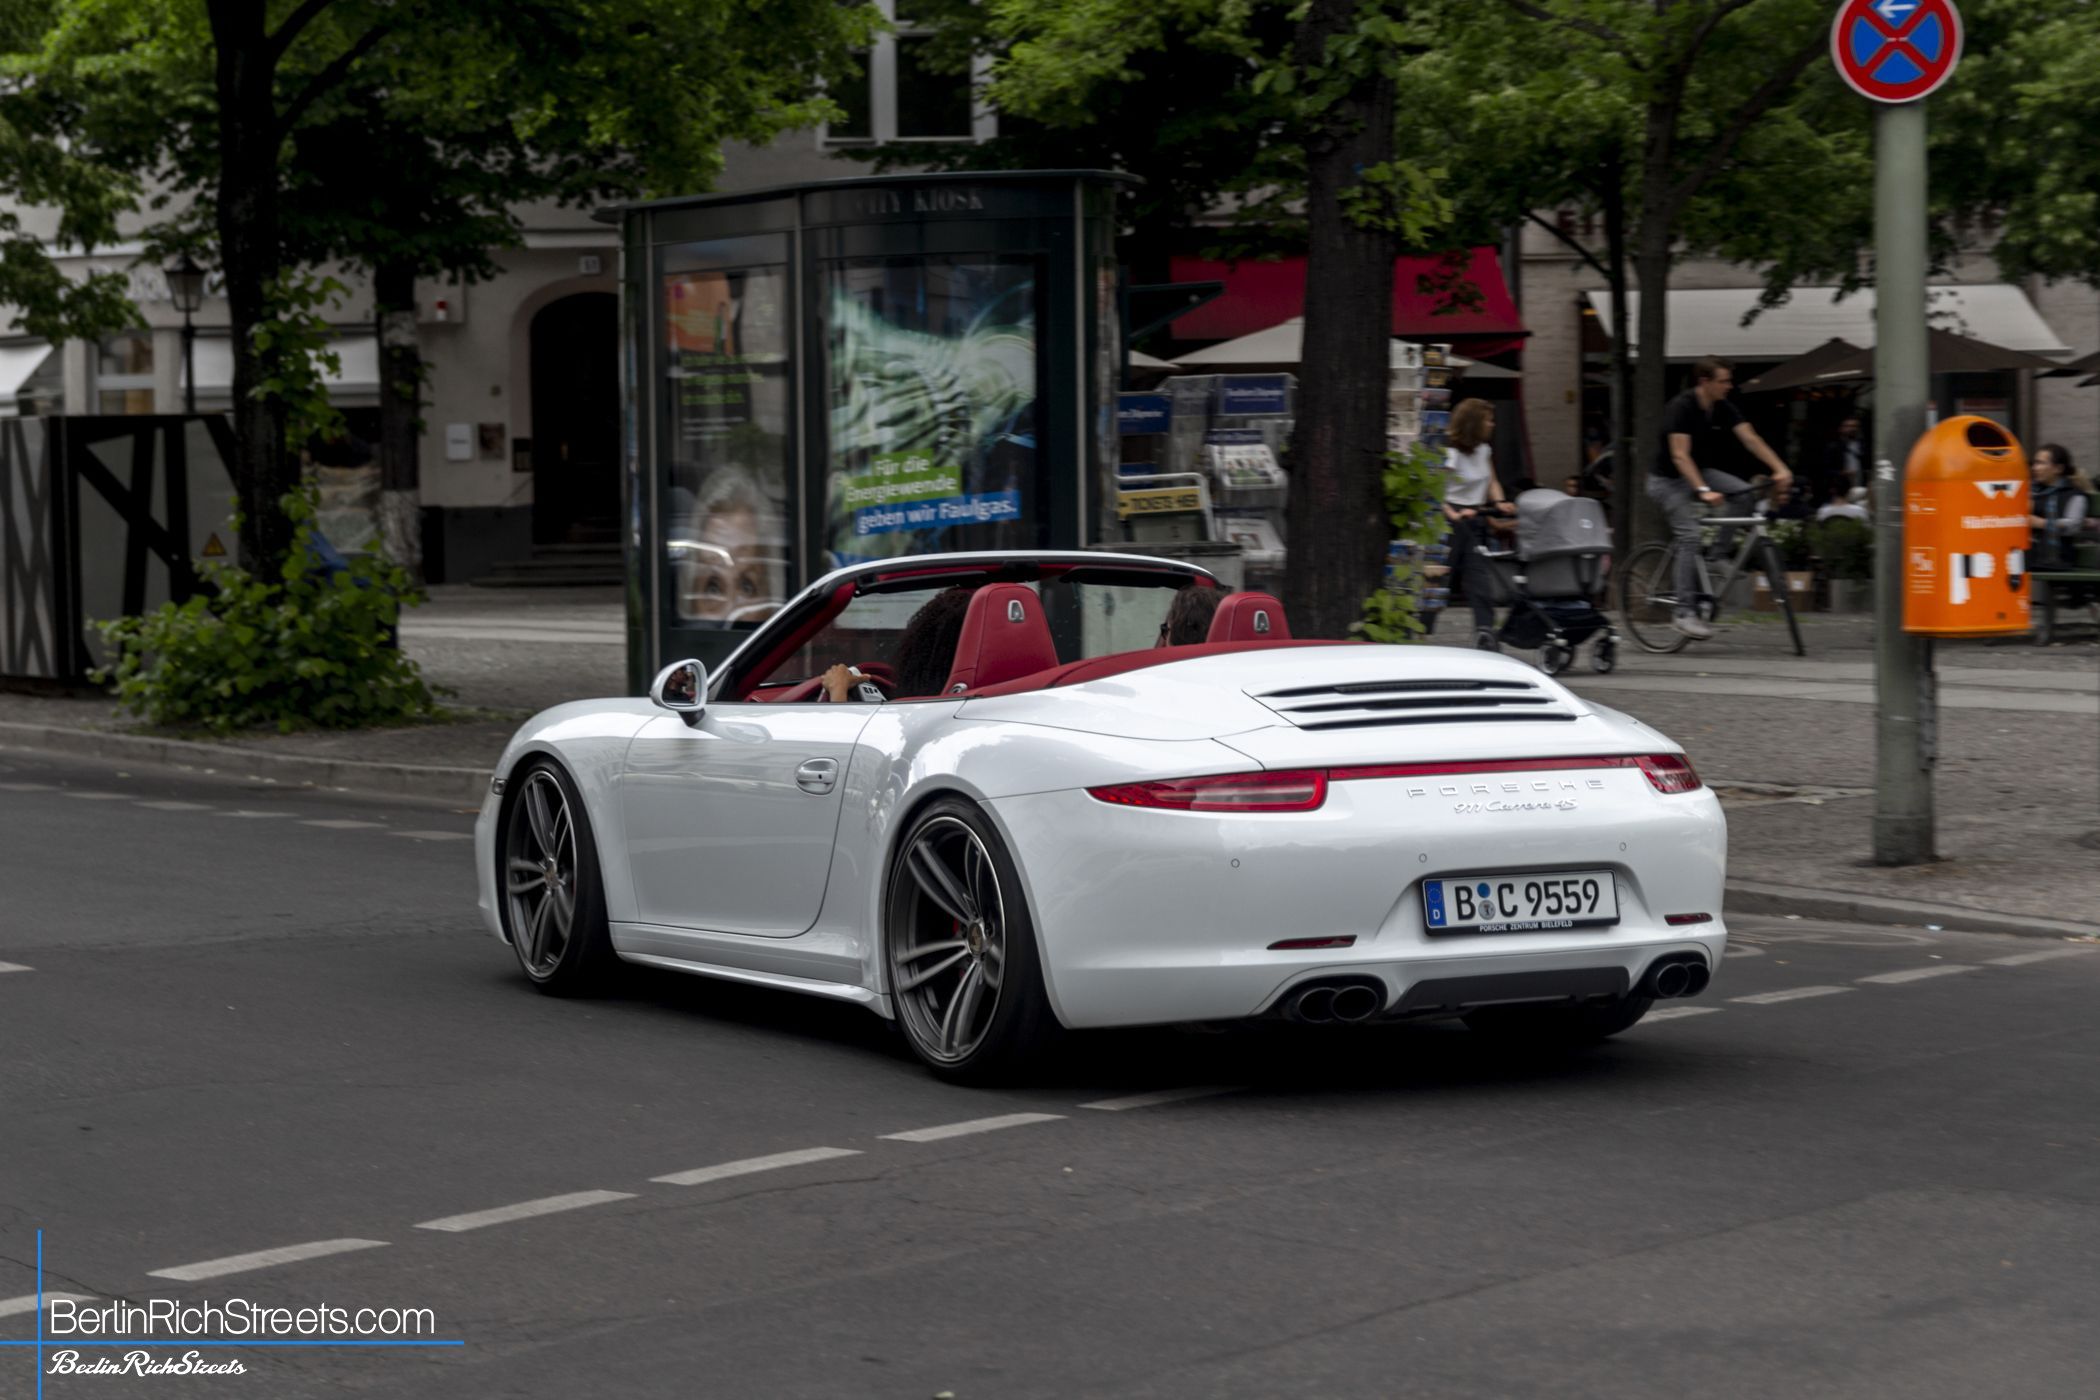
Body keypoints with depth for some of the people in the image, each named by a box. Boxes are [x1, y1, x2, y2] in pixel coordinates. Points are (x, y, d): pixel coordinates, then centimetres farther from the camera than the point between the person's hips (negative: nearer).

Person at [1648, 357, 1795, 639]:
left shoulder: (1724, 409, -2)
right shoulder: (1681, 407, -22)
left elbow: (1751, 439, -9)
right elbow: (1680, 455, -28)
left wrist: (1780, 469, -23)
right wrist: (1703, 491, -38)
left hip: (1702, 472, 7)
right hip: (1669, 480, -7)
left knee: (1745, 492, -16)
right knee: (1690, 536, -21)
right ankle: (1683, 613, -19)